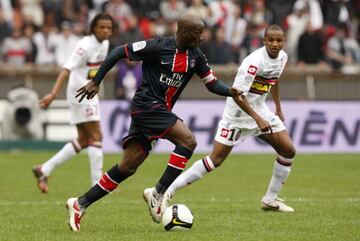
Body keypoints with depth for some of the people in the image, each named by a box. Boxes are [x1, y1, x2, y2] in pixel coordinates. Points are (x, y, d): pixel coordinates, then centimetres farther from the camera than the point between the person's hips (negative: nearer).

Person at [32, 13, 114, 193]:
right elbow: (67, 69, -27)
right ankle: (97, 184, -7)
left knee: (83, 140, 10)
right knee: (96, 136, -10)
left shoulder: (104, 44, 7)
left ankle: (44, 170, 16)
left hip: (89, 95, 9)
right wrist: (53, 94, -36)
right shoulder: (86, 45, -19)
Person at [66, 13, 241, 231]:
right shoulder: (159, 47, -14)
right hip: (147, 105, -8)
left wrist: (229, 91, -12)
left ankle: (80, 204, 12)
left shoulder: (195, 56, 6)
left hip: (160, 110, 8)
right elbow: (119, 52, -9)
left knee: (128, 167, 6)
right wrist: (95, 82, -9)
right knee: (188, 140, -20)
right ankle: (158, 193, -14)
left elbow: (212, 83, 10)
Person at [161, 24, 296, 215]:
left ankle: (270, 199, 15)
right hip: (237, 113, -8)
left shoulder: (282, 57, 0)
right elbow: (237, 94, -28)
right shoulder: (254, 61, -26)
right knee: (215, 160, -12)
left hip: (260, 110, 8)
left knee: (288, 151, 1)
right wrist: (257, 119, -30)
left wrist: (278, 109, 28)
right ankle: (167, 193, -8)